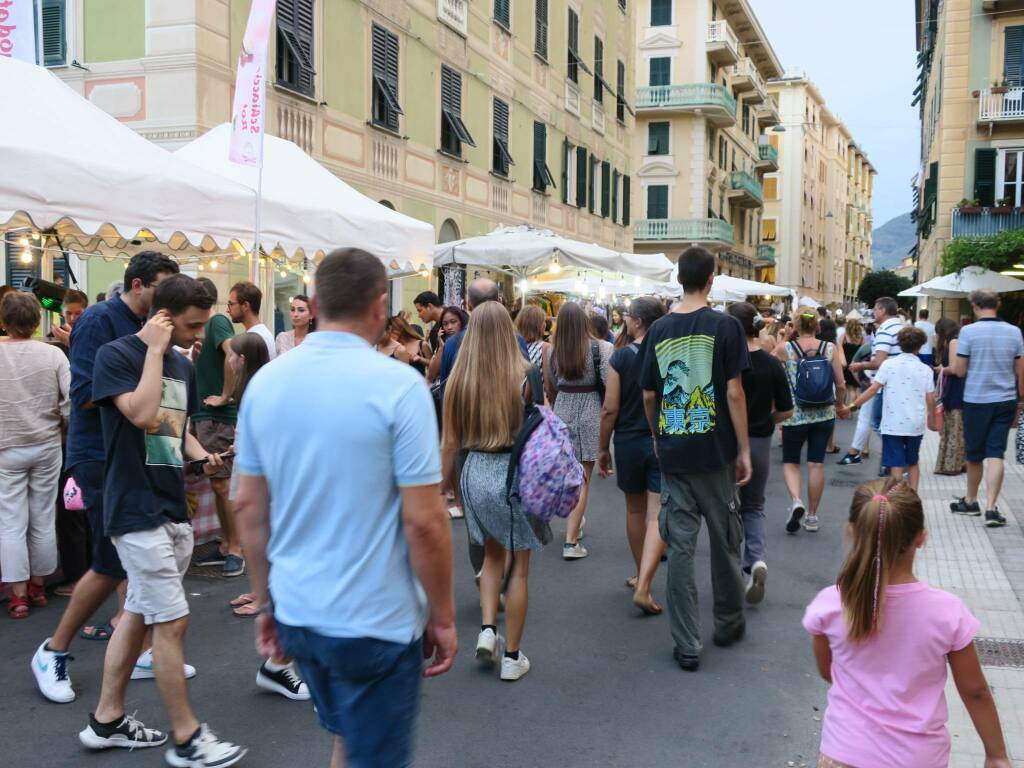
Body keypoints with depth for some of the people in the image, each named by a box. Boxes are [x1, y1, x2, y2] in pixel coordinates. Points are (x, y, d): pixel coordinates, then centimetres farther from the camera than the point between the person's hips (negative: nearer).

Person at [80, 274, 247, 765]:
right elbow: (144, 415, -26)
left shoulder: (183, 365, 11)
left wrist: (202, 457, 1)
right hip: (138, 510, -8)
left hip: (172, 508, 8)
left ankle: (107, 720, 28)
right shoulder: (116, 355, -11)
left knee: (138, 614, 15)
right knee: (172, 621, -6)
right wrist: (155, 350, -18)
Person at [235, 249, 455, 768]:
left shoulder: (264, 383, -1)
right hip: (376, 620, -6)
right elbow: (423, 521, -17)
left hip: (295, 612, 6)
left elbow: (249, 507, 5)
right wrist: (443, 615, -4)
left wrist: (266, 602, 15)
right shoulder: (399, 385, -17)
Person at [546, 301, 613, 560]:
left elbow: (550, 388, 10)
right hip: (590, 415, -3)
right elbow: (609, 384, -12)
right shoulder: (599, 348, -9)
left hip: (562, 413, 4)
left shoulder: (554, 351, 0)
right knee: (582, 480, -1)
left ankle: (574, 522, 38)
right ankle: (571, 541, -3)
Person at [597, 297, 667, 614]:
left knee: (635, 510, 17)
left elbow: (610, 410, -9)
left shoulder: (621, 356, -8)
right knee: (657, 516, -2)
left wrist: (603, 448, 2)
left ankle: (640, 576, 32)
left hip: (629, 442, 0)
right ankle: (643, 587, -13)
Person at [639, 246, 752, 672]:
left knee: (680, 547, 6)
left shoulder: (658, 329, 3)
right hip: (715, 450, -2)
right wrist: (744, 450, -3)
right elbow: (734, 392, -10)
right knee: (724, 541, 15)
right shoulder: (724, 325, -7)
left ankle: (687, 645, 10)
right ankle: (729, 625, 31)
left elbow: (648, 395, 7)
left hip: (673, 453, 2)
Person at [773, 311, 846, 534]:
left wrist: (781, 340, 14)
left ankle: (796, 500, -12)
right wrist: (839, 404, 18)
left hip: (795, 414, -2)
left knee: (790, 461, 13)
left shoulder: (785, 349, -7)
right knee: (816, 463, 9)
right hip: (824, 414, 2)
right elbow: (841, 384, 0)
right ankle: (812, 516, 16)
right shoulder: (830, 348, -2)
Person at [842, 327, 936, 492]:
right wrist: (932, 421, 17)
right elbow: (930, 400, 1)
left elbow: (873, 389, -11)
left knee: (896, 465, 0)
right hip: (916, 423, 3)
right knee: (913, 462, 19)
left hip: (893, 423, -2)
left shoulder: (889, 364, -4)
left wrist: (851, 406, -7)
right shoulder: (926, 370, 2)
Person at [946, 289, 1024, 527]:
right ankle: (991, 508, -6)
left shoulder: (968, 331, -10)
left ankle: (971, 501, 28)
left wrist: (947, 369, 13)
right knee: (996, 454, 2)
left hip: (976, 401, -2)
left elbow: (960, 370, -8)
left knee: (974, 455, 12)